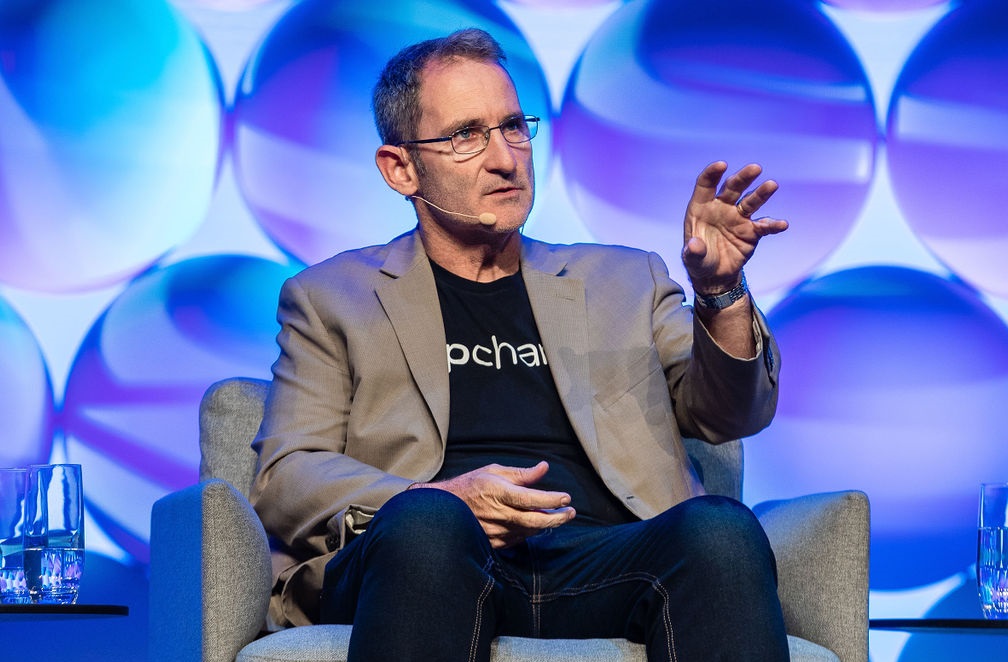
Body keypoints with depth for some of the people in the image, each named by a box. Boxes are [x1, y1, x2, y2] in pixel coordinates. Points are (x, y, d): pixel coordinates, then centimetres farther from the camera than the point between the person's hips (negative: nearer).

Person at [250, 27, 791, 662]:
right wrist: (437, 501, -9)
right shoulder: (331, 297, 22)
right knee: (427, 523, -39)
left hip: (602, 559, 2)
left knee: (722, 530, -33)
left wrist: (720, 292, -4)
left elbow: (730, 415, 18)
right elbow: (284, 477, 11)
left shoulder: (622, 282, 28)